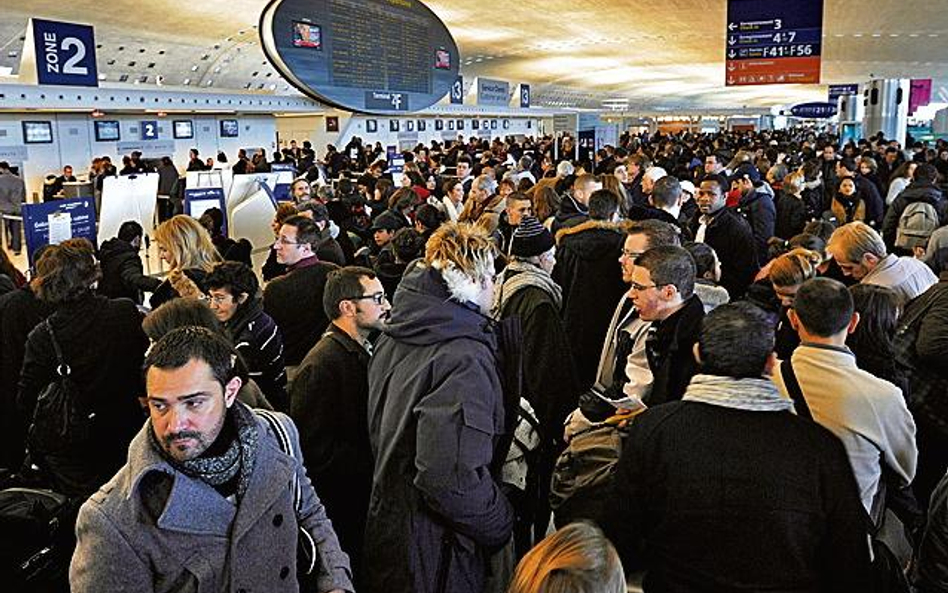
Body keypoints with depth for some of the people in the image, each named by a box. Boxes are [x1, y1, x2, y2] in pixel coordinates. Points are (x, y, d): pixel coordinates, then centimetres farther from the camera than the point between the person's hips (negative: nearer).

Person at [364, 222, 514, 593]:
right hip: (433, 551, -8)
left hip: (384, 522, 8)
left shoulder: (394, 336, 1)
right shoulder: (466, 358, -26)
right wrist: (500, 525, -16)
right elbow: (451, 478, -32)